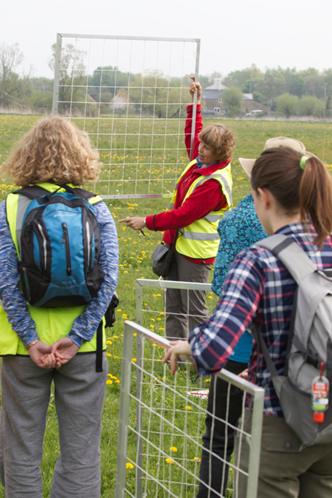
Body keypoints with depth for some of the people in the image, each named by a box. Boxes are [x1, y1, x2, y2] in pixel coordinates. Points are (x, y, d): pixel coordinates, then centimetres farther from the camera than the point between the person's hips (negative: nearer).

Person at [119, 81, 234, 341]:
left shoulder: (215, 183, -23)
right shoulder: (200, 161, 5)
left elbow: (183, 215, -24)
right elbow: (192, 135, 28)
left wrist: (147, 222, -18)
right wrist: (196, 104, 28)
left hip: (195, 252, -10)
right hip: (178, 244, 10)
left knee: (195, 310, -2)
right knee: (174, 307, 14)